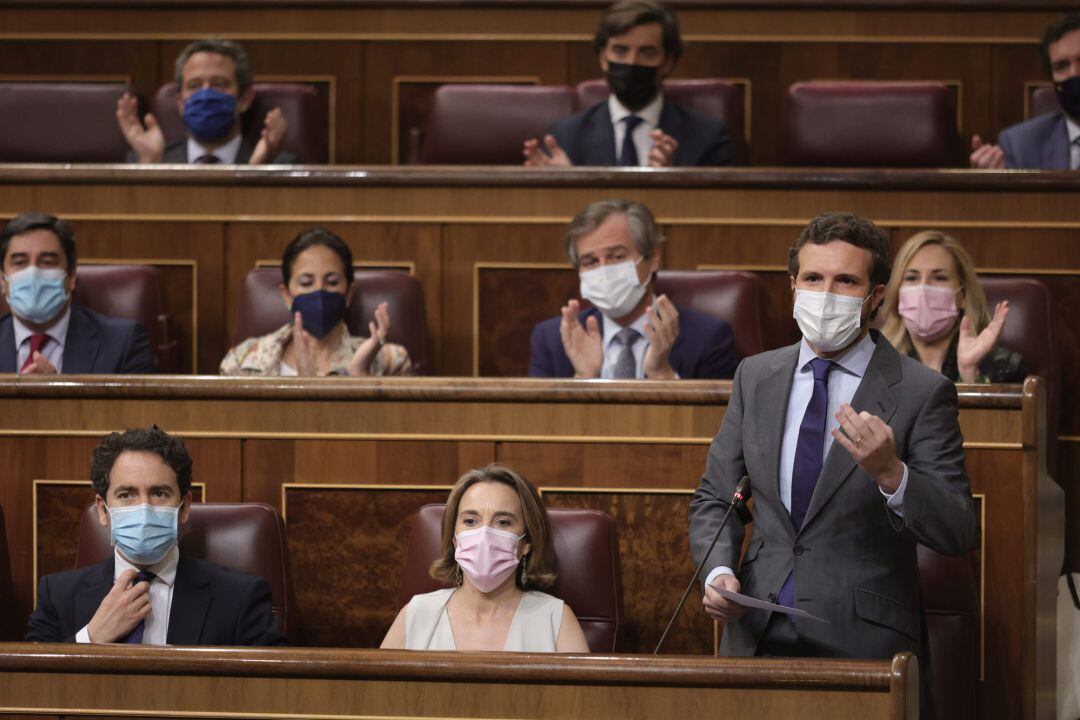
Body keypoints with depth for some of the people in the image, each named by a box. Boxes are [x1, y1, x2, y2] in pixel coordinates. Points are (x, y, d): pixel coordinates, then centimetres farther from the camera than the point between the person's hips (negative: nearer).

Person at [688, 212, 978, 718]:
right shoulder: (755, 377, 8)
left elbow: (959, 534, -11)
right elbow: (715, 498, 13)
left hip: (864, 643, -4)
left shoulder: (921, 392, -6)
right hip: (759, 636, 4)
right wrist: (718, 572, -6)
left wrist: (890, 473, -28)